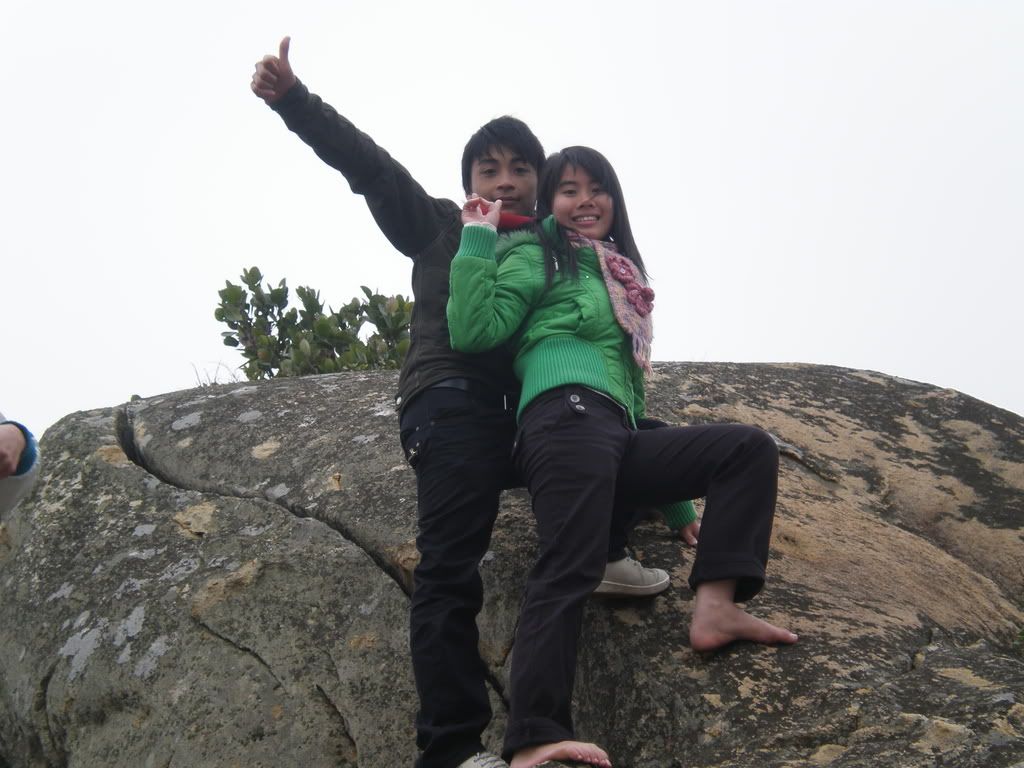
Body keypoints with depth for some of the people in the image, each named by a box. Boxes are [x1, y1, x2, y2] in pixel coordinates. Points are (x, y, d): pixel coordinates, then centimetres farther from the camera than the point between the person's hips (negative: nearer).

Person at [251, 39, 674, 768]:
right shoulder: (439, 227, 12)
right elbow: (369, 164, 1)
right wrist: (294, 99, -11)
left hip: (520, 417, 6)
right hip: (450, 405, -5)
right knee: (451, 569, -16)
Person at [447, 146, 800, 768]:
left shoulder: (620, 275, 31)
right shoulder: (538, 255, 11)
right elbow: (475, 330, -6)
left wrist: (679, 495, 29)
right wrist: (478, 238, -6)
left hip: (620, 437, 8)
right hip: (569, 414, -8)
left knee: (751, 447, 2)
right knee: (572, 568, -25)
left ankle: (716, 606, -19)